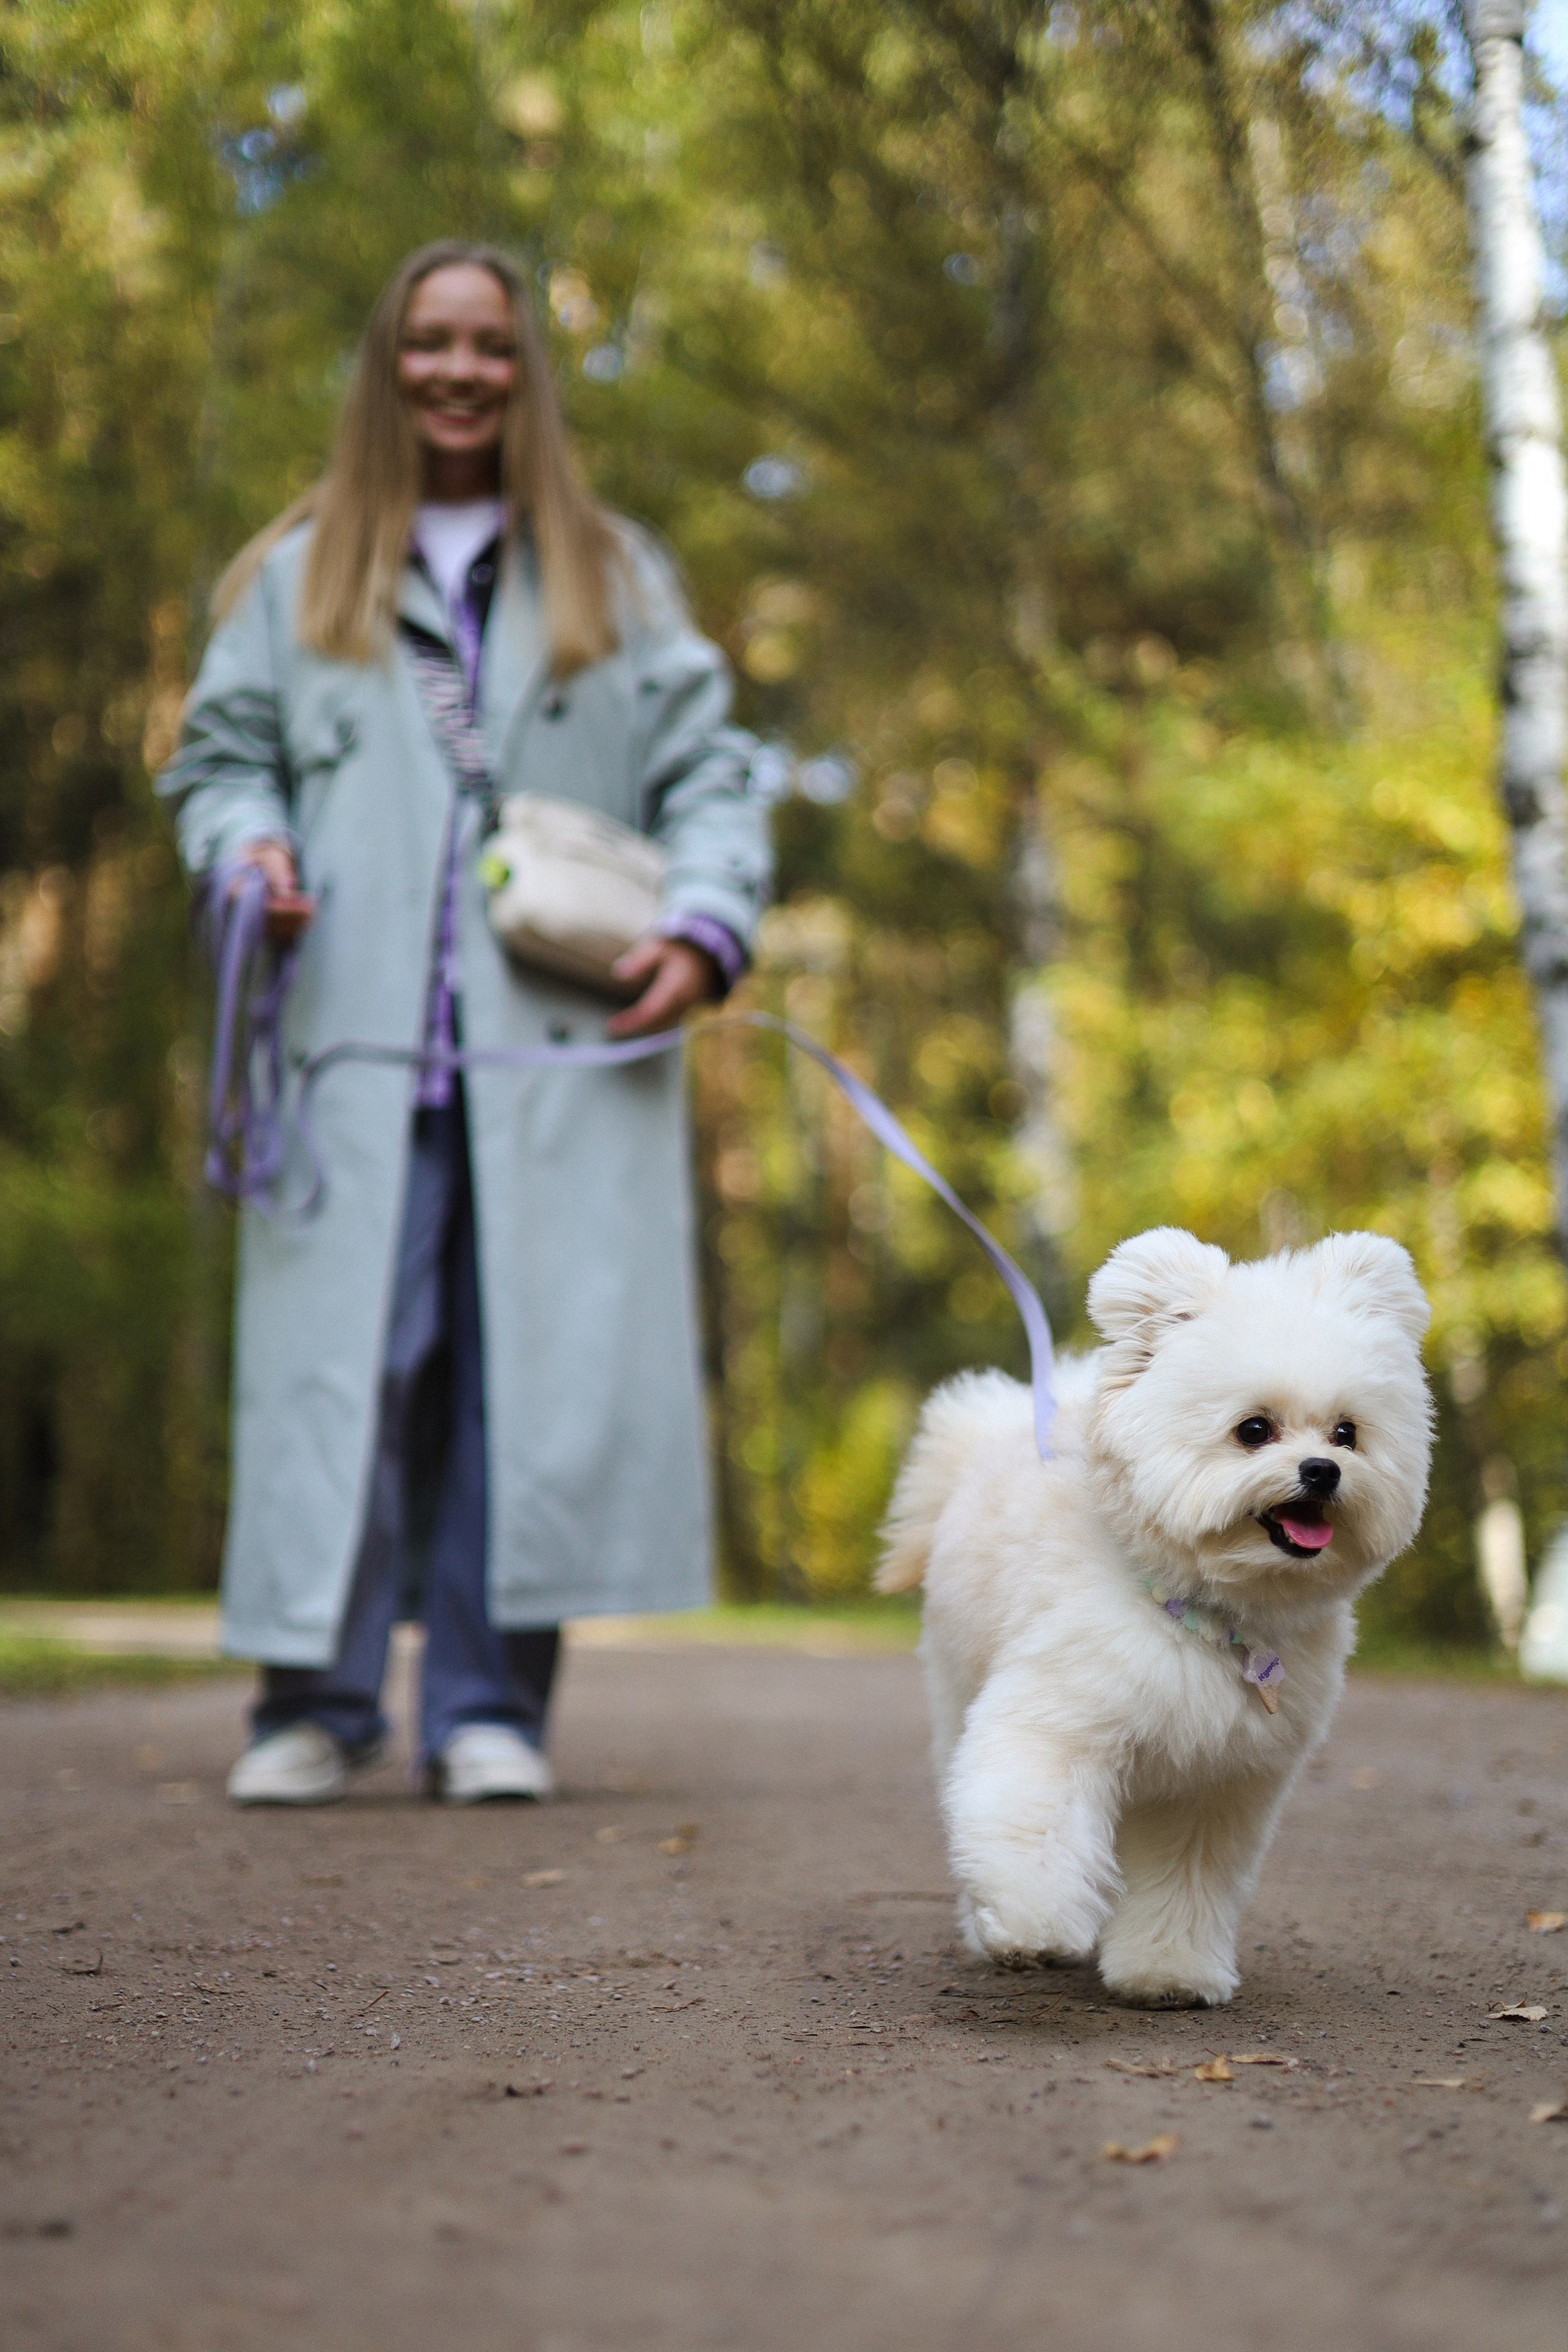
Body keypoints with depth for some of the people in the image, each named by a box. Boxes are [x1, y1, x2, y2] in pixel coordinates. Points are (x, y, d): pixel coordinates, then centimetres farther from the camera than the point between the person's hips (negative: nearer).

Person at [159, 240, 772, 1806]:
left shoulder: (615, 579, 19)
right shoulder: (297, 578, 19)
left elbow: (707, 769, 14)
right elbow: (219, 754, 18)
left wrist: (703, 923, -4)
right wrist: (246, 845, -5)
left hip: (559, 1050, 0)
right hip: (354, 1045, 0)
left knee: (539, 1366, -5)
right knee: (341, 1363, -6)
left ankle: (491, 1708, 2)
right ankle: (315, 1701, 2)